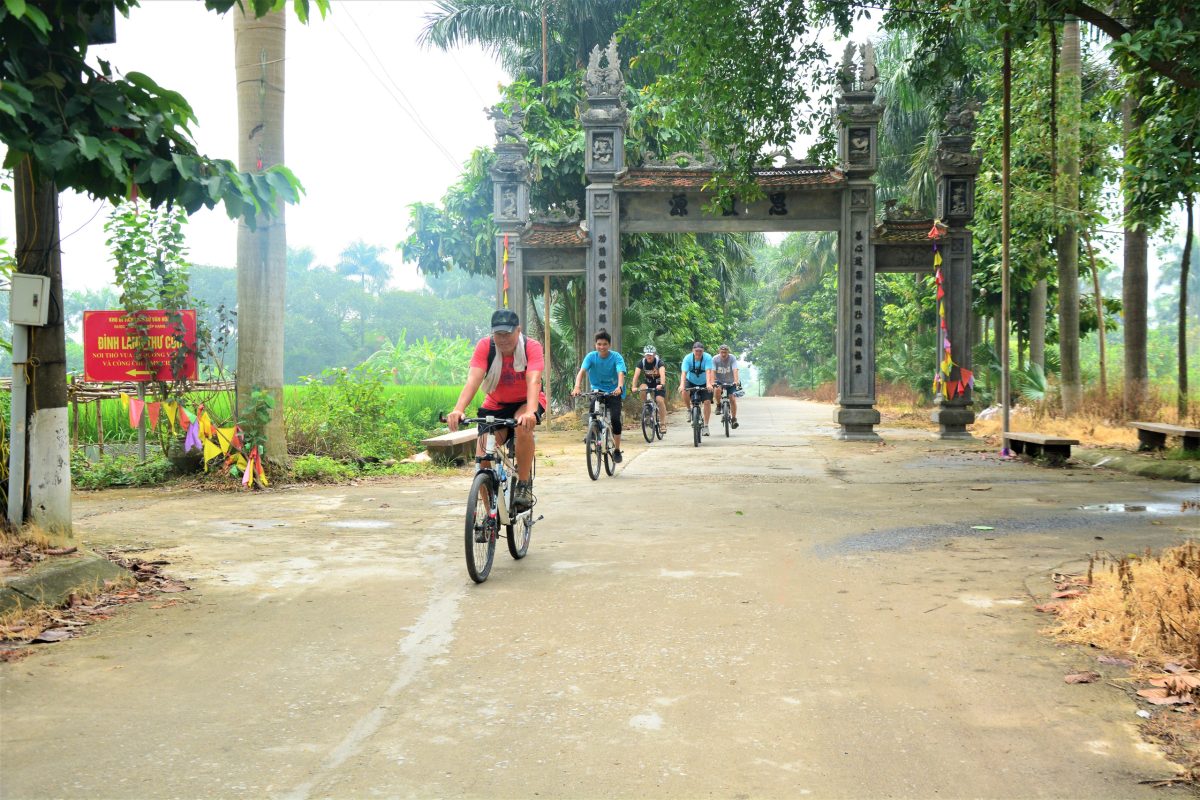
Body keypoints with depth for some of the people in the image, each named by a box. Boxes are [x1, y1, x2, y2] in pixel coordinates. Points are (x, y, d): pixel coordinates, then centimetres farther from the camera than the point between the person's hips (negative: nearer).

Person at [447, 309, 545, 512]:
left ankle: (524, 485, -19)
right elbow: (473, 379, -31)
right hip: (495, 405, 2)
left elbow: (533, 381, -37)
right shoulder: (485, 346, -18)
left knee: (523, 426, -37)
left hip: (526, 402, -2)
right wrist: (458, 409, -48)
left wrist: (530, 412, -56)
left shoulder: (532, 347, -22)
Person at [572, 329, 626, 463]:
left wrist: (620, 387, -49)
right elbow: (582, 371, -23)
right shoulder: (591, 356, -10)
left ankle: (617, 450, 1)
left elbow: (621, 373, -28)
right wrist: (577, 387, -41)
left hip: (613, 392, -2)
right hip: (597, 389, 2)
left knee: (615, 419, -16)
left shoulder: (616, 357, -14)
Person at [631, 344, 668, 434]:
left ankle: (663, 423, -10)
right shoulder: (641, 362, -16)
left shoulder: (659, 362, -23)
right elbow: (636, 375, -28)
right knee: (642, 388, -31)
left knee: (660, 400, -21)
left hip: (658, 384, -2)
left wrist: (661, 385, -57)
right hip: (648, 382, 2)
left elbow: (662, 374, -39)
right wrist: (634, 387, -44)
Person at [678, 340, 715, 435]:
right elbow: (683, 373, -31)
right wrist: (682, 385, -48)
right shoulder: (688, 358, -21)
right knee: (683, 392, -30)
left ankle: (706, 425, -2)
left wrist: (708, 384, -50)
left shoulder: (707, 358, -22)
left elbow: (708, 372, -34)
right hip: (691, 381, 0)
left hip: (704, 383, 0)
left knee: (707, 402, -14)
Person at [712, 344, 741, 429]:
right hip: (719, 381, 0)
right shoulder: (715, 359, -16)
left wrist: (736, 381, -43)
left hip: (730, 382, 0)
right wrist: (712, 382, -39)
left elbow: (735, 370, -28)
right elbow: (713, 371, -24)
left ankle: (734, 419, 5)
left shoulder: (732, 358, -16)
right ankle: (719, 405, -5)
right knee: (717, 390, -32)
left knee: (732, 399, -10)